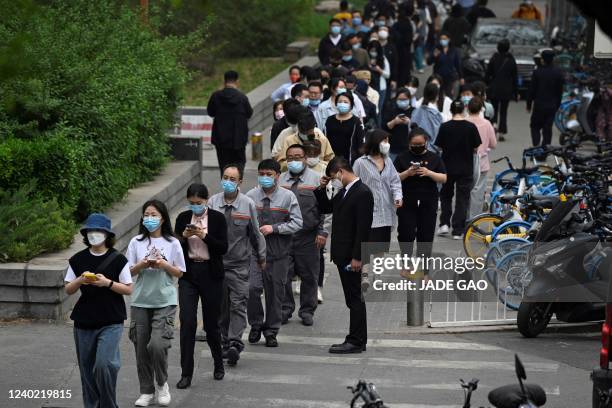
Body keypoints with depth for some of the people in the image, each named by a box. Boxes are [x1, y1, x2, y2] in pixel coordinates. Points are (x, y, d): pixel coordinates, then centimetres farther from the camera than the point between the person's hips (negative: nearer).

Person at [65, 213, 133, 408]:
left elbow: (128, 290, -2)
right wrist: (80, 280, -13)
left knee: (104, 363, -17)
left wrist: (108, 283, -17)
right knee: (87, 368, 7)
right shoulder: (77, 260, 5)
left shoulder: (118, 259, -3)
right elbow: (68, 289, 8)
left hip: (111, 322, -3)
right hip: (84, 321, 3)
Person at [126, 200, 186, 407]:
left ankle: (162, 384, 8)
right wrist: (141, 265, -14)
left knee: (157, 345, -16)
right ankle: (146, 391, 17)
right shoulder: (136, 242, 4)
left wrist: (164, 265, -14)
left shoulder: (172, 243, 1)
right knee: (141, 347, 4)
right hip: (141, 302, 3)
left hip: (165, 302, -2)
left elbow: (180, 272, 3)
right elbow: (128, 271, 5)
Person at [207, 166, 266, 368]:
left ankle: (235, 342, -16)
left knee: (238, 304, -10)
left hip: (239, 263, -2)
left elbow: (255, 233, 7)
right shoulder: (213, 202, 0)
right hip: (216, 262, 2)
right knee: (221, 305, 8)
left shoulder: (248, 204, -3)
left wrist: (261, 257, 13)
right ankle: (225, 342, 16)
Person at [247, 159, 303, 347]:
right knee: (252, 288, -13)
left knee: (275, 292, 6)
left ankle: (271, 331, 19)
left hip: (279, 254, 0)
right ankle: (256, 325, 8)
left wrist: (274, 228, -13)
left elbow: (297, 223, -4)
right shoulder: (250, 196, 4)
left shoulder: (288, 197, 0)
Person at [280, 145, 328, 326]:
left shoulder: (316, 179, 3)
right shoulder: (280, 180, 12)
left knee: (309, 276, 4)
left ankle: (307, 311, 14)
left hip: (308, 237, -2)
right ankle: (285, 309, 12)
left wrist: (322, 232, -7)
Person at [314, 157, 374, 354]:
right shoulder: (344, 191, 14)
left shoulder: (363, 193, -15)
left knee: (355, 298, -4)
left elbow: (363, 228, -19)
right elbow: (325, 208, 26)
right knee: (353, 298, 12)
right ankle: (357, 340, 18)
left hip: (352, 256, -9)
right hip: (343, 255, 9)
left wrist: (357, 257, -21)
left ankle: (356, 341, -1)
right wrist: (322, 189, 9)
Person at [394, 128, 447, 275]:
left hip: (428, 204, 1)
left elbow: (443, 179, 1)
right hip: (407, 204, -1)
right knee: (406, 235, -3)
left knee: (426, 237, 3)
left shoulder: (434, 158, 6)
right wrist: (407, 173, -16)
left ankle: (424, 270, 10)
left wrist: (429, 173, -15)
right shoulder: (402, 157, 3)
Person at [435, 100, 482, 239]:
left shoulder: (445, 127, -9)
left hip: (448, 167, 1)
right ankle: (458, 230, 4)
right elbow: (476, 148, -4)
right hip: (466, 169, 0)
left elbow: (440, 147, -3)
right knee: (462, 199, 6)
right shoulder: (471, 127, -9)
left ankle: (444, 224, 9)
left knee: (445, 196, 20)